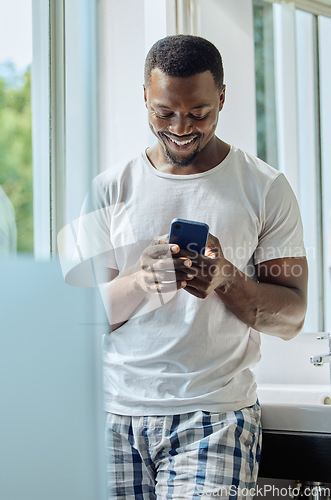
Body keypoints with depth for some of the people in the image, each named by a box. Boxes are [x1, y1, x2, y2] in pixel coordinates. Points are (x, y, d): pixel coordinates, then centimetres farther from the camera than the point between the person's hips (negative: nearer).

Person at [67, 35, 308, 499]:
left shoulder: (265, 188, 3)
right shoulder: (109, 189, 7)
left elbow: (291, 318, 0)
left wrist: (226, 280, -19)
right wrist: (140, 281, -19)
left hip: (215, 414, -2)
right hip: (115, 412, 2)